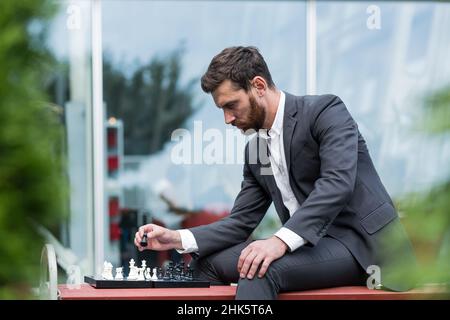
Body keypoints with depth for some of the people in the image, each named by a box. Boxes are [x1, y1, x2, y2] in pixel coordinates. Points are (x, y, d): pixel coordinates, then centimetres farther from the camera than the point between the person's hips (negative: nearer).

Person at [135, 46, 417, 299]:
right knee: (207, 262, 4)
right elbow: (241, 222, 14)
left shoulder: (326, 111, -9)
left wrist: (281, 241, -35)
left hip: (363, 243, -8)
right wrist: (178, 239, -2)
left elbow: (337, 184, -24)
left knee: (261, 269, -30)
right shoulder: (255, 148, 15)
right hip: (315, 245, 8)